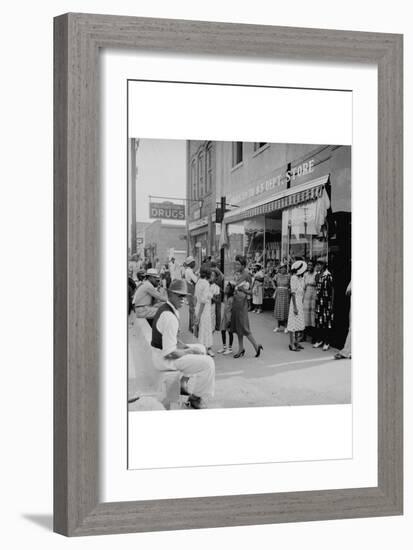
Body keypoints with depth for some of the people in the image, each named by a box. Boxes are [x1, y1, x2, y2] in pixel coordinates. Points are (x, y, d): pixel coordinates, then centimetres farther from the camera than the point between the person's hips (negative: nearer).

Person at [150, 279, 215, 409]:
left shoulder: (166, 308, 5)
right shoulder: (169, 317, -28)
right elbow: (170, 353, -29)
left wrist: (184, 346, 7)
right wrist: (190, 351, -13)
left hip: (164, 351, 10)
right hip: (165, 359, -10)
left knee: (201, 349, 25)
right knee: (208, 363, -10)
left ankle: (191, 390, 26)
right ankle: (198, 400, 7)